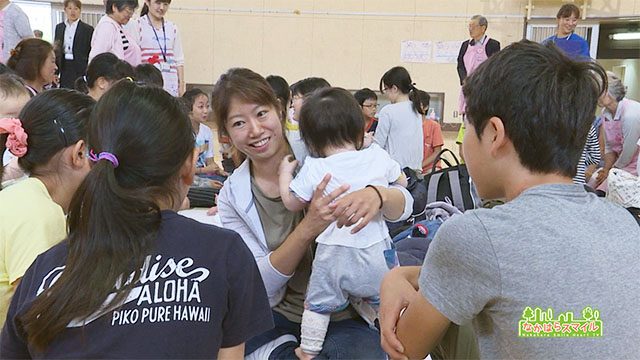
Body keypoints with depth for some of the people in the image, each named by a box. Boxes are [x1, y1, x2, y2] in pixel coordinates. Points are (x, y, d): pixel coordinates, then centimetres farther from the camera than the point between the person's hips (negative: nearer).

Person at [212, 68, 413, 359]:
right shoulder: (232, 196, -4)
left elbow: (405, 204, -11)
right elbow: (260, 284, -11)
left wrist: (376, 195, -35)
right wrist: (308, 228, -28)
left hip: (347, 315, -1)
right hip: (279, 314, 2)